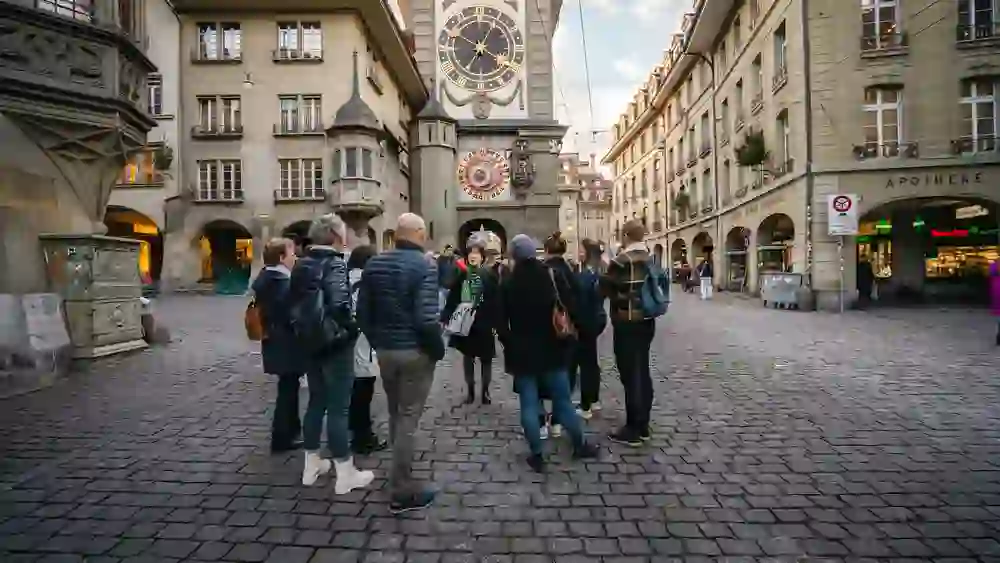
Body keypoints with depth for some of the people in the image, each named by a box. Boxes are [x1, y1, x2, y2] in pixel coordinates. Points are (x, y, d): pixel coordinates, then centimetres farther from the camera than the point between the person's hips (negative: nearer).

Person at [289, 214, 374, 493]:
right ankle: (345, 473, 11)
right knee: (338, 407, 0)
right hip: (335, 344, -8)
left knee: (316, 401, 19)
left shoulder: (301, 265, 8)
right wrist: (350, 328, -14)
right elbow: (338, 304, -30)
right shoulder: (334, 264, -17)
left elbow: (294, 302, 13)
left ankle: (312, 464, 31)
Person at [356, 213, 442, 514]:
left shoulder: (374, 264, 3)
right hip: (415, 352, -6)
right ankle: (402, 492, 12)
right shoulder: (424, 267, -16)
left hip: (384, 350, 6)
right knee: (408, 418, 3)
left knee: (395, 414, 21)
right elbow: (426, 319, -23)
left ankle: (401, 475, 38)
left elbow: (362, 311, 6)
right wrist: (438, 349, -9)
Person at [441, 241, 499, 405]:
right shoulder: (461, 275, 3)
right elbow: (452, 298, 1)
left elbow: (494, 300, -7)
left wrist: (495, 322, -12)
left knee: (485, 358, 8)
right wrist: (446, 317, -6)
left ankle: (485, 390, 22)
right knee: (467, 356, 11)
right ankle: (470, 390, 24)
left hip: (483, 323, -2)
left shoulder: (489, 275, -3)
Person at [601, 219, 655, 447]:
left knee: (630, 376, -2)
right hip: (646, 321, 8)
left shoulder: (622, 261, -16)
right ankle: (643, 426, 23)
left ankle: (633, 430, 6)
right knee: (643, 372, 13)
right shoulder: (652, 259, 8)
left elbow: (605, 287, -10)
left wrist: (605, 270, 6)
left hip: (627, 324, -8)